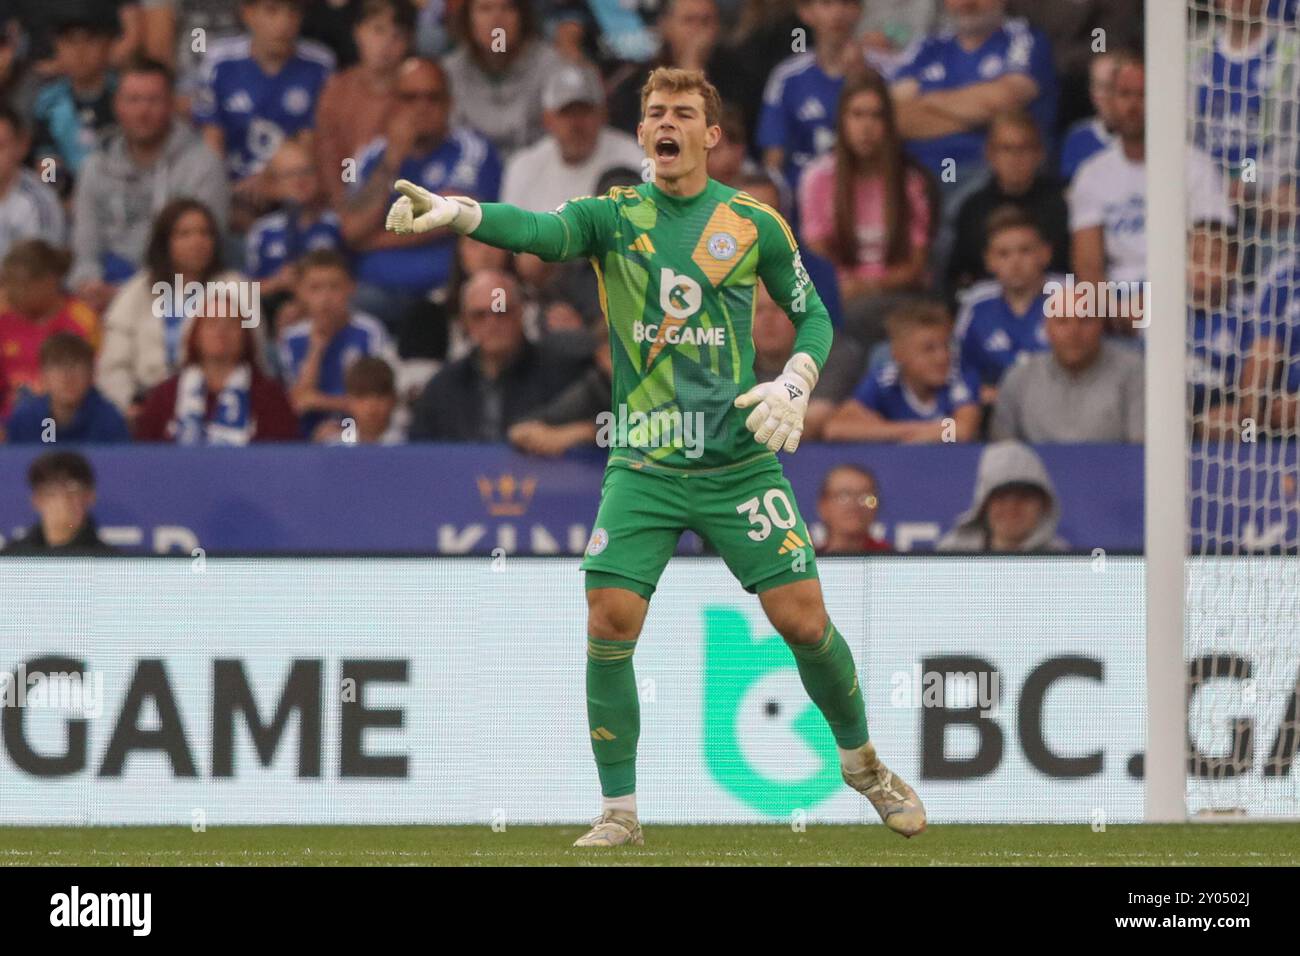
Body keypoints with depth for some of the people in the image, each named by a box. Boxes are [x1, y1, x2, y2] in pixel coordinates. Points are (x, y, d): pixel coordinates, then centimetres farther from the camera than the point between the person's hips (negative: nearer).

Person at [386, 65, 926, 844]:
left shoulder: (755, 224, 2)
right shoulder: (614, 216, 0)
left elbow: (813, 313, 13)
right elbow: (542, 231, -20)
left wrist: (796, 384, -6)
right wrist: (456, 214, -40)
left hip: (740, 459, 0)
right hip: (643, 465, 0)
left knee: (803, 619, -3)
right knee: (610, 624, -11)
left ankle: (863, 762, 23)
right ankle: (620, 811, 3)